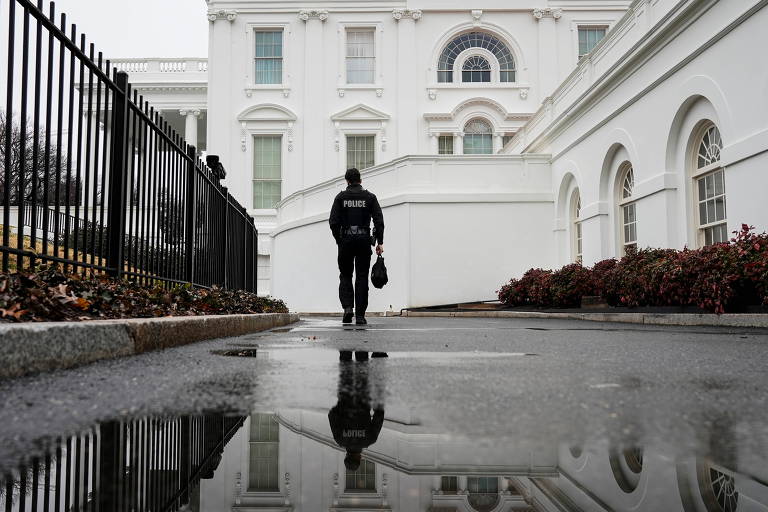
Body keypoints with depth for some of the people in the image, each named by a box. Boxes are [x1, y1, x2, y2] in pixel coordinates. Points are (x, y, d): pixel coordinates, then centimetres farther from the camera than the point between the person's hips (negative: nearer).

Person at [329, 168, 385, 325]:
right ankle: (360, 315, 2)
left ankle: (347, 307, -6)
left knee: (345, 275, 13)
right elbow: (379, 221, -3)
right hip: (364, 240, 0)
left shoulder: (341, 197, 3)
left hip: (346, 240, 0)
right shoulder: (369, 197, 5)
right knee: (362, 278, 4)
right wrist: (380, 242, -1)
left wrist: (339, 240, 6)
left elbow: (333, 222, -4)